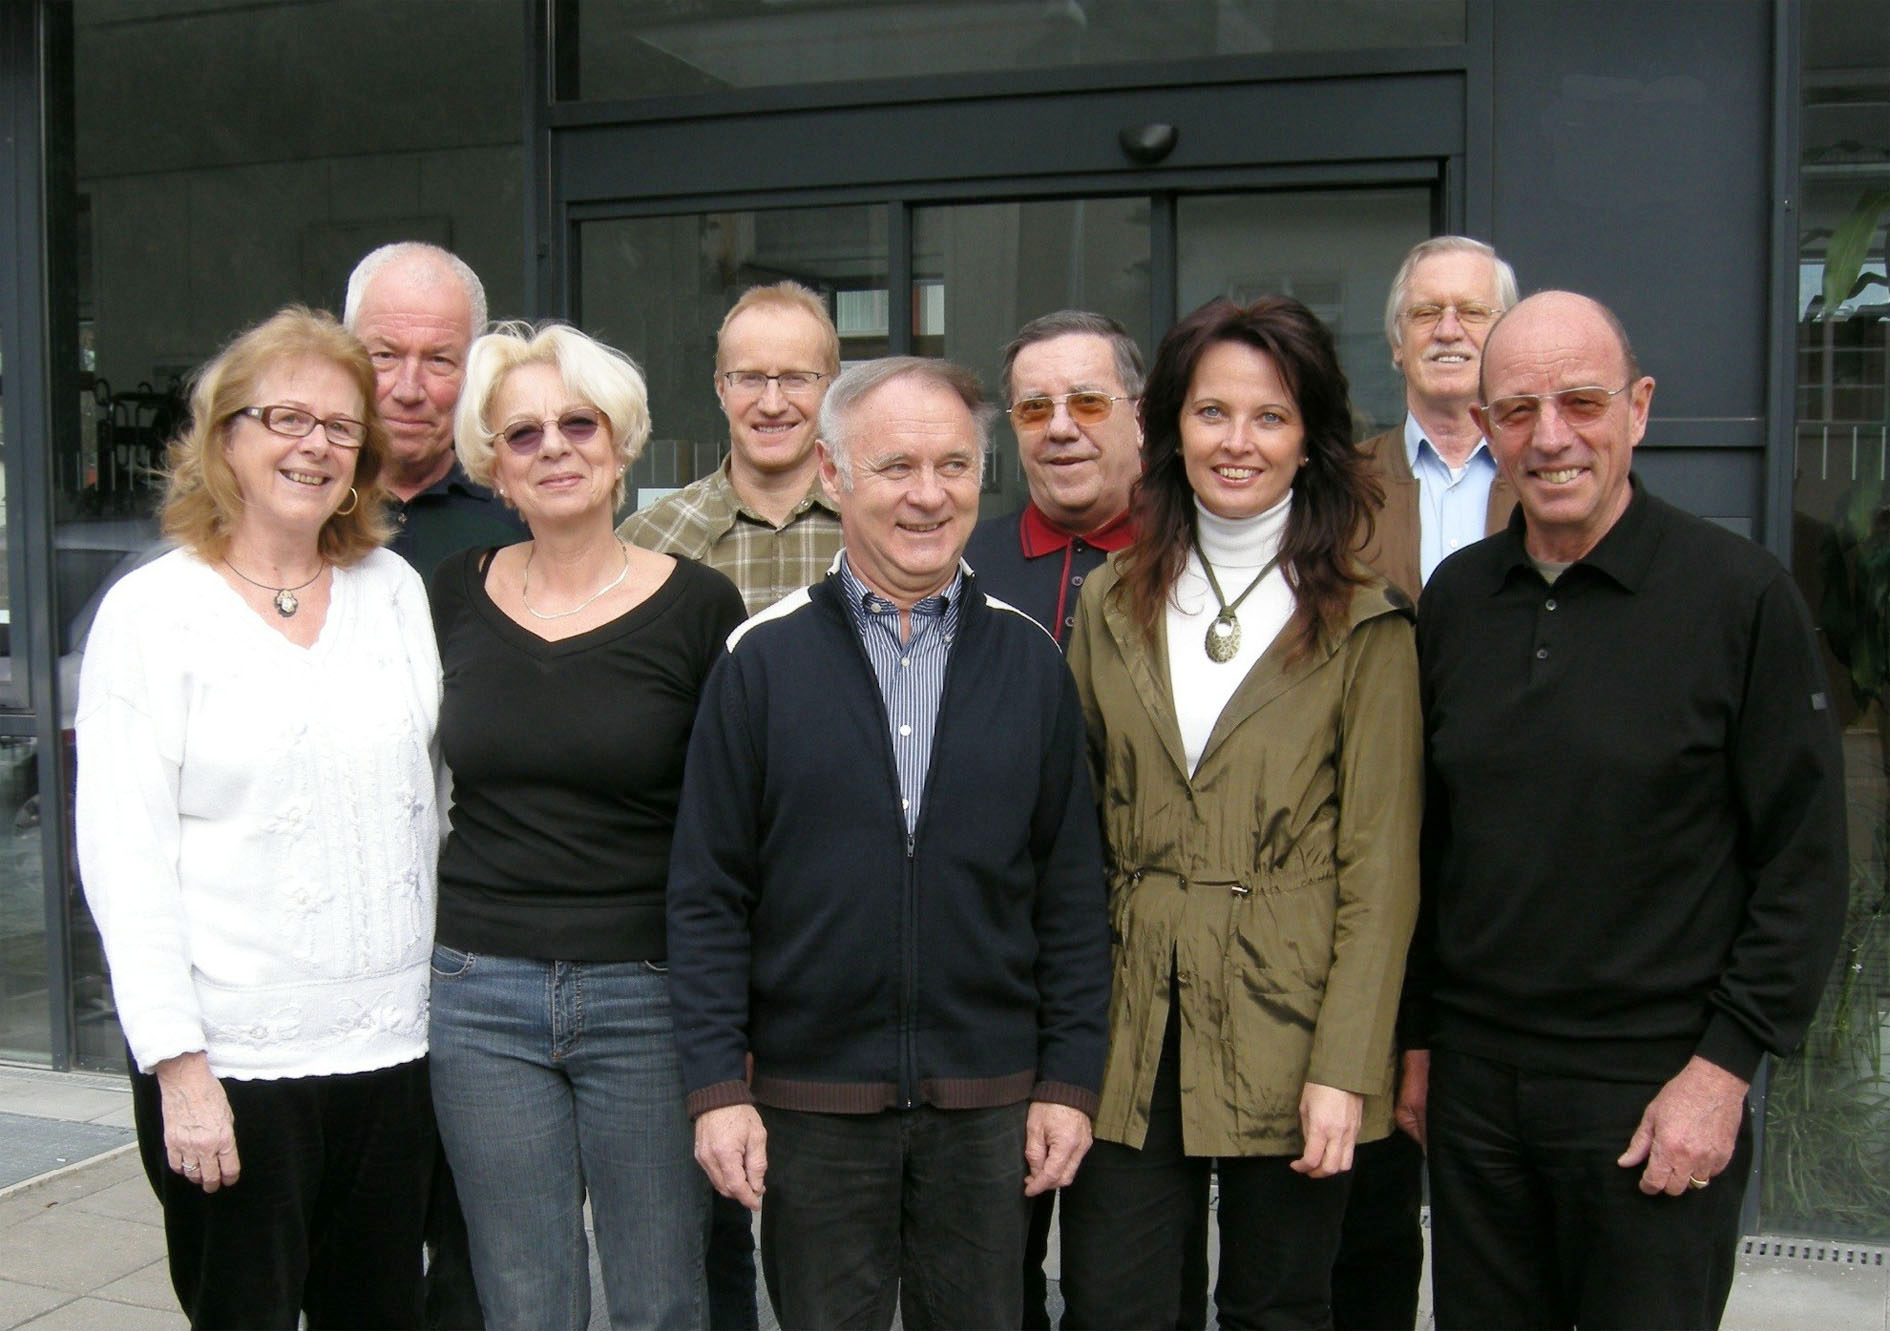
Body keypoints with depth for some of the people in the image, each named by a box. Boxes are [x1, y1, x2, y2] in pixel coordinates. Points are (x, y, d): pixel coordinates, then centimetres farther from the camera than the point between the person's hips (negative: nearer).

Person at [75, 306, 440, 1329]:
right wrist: (179, 1065, -12)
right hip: (231, 1060, -4)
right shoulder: (154, 610, -3)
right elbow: (123, 854, -7)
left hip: (392, 1045, 4)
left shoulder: (395, 592, 9)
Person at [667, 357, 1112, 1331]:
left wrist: (1070, 1078, 1)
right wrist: (716, 1086, -6)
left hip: (989, 1103, 2)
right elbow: (708, 894, -2)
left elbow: (1071, 892, 4)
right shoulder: (764, 658, -3)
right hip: (810, 1103, -1)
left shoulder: (1029, 659, 2)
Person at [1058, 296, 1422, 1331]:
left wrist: (1344, 1068, -11)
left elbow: (1380, 865, -5)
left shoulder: (1363, 625, -3)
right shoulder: (1111, 606, 7)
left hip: (1287, 1039, -2)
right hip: (1130, 1035, 2)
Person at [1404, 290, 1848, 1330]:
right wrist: (1416, 1038, 10)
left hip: (1658, 1091, -4)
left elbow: (1804, 863, -7)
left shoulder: (1741, 595, -8)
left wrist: (1724, 1067, -10)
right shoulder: (1454, 599, 5)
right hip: (1473, 1079, 4)